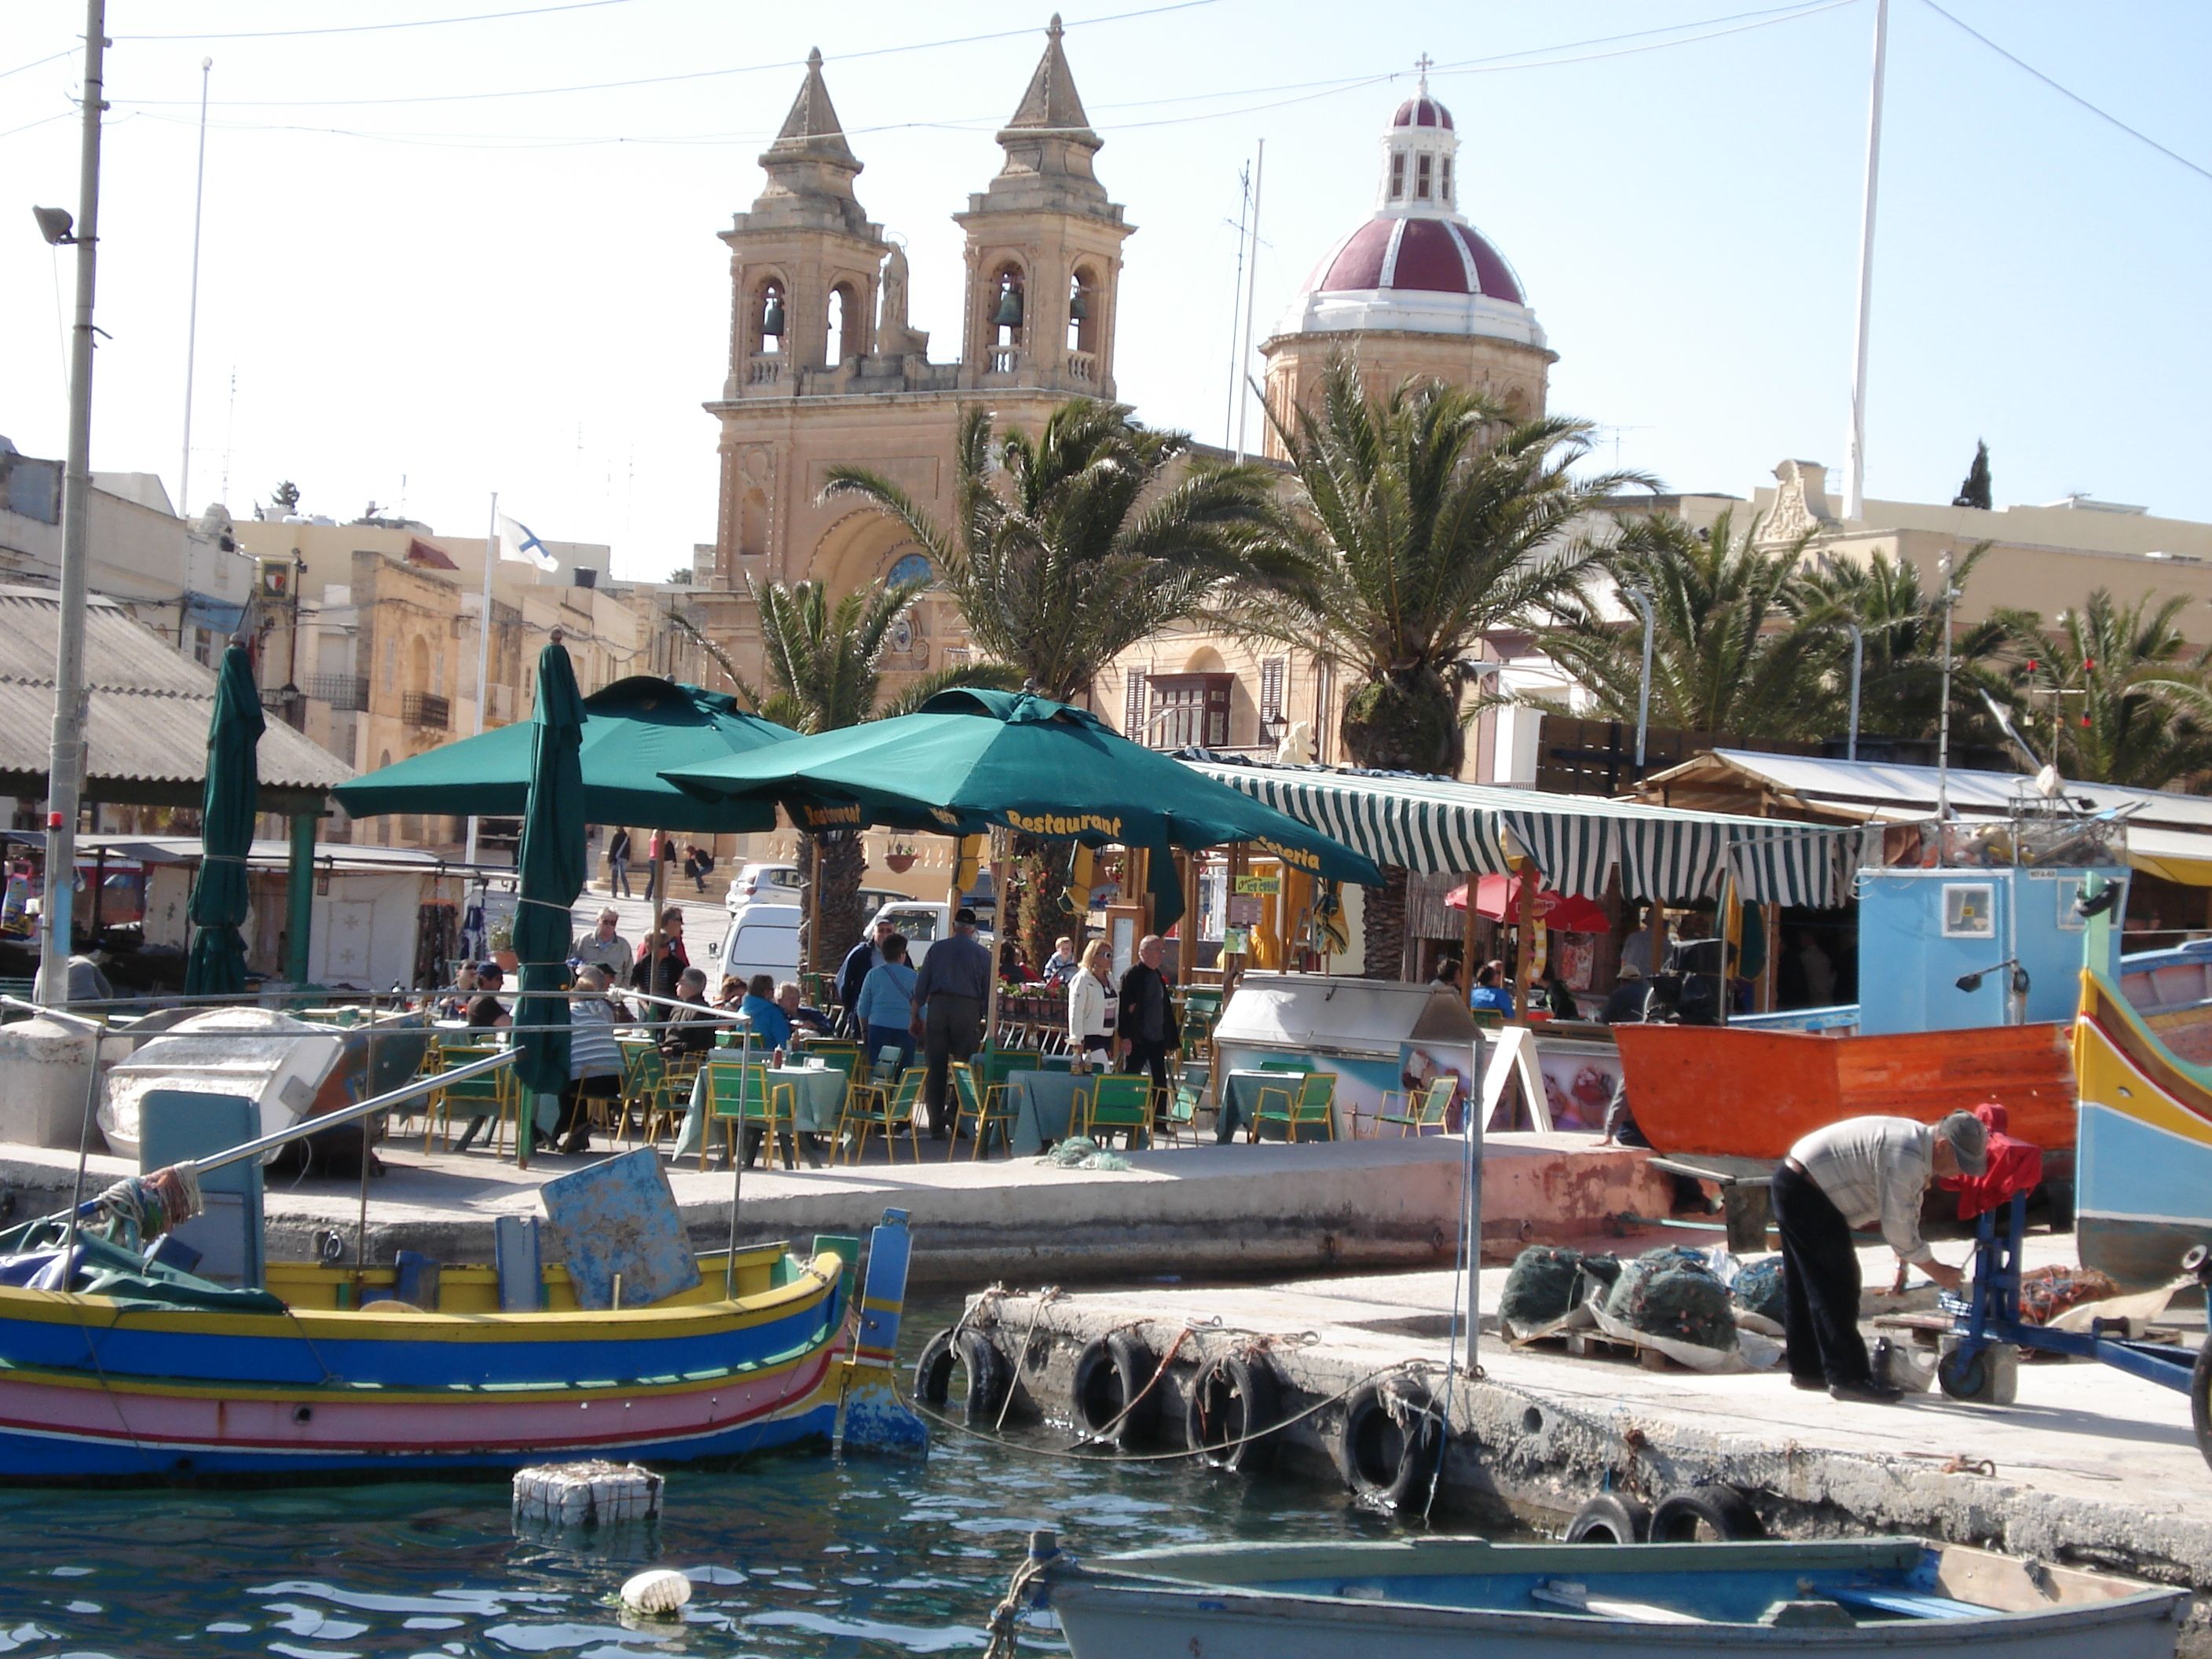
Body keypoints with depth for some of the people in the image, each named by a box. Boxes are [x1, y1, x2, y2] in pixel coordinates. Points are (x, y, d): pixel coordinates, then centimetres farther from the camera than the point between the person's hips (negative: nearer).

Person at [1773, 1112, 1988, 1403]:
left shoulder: (1920, 1148, 7)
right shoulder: (1906, 1157, -25)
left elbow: (1906, 1214, 17)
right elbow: (1897, 1226, -22)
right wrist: (1937, 1271, -12)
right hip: (1806, 1193, -11)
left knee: (1804, 1288, 17)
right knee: (1836, 1287, -9)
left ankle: (1807, 1370, 26)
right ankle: (1848, 1377, -8)